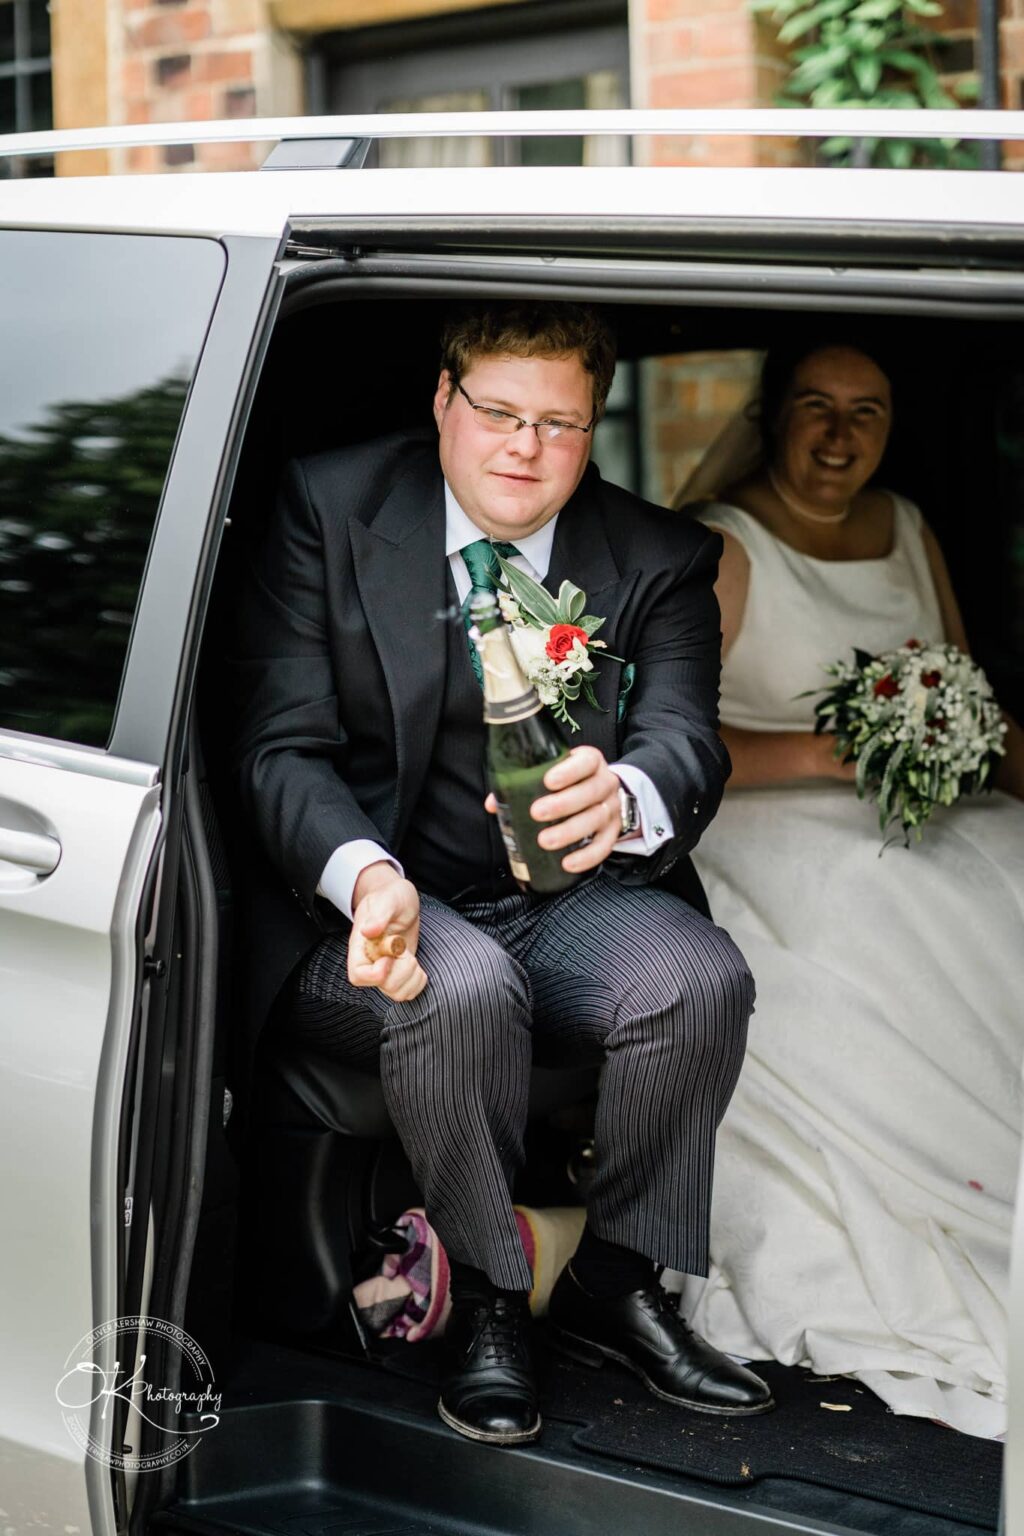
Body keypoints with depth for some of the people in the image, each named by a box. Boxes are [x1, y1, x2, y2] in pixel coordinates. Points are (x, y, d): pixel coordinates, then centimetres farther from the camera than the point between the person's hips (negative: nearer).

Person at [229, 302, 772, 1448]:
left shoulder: (658, 561, 2)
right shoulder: (328, 509, -4)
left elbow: (687, 743, -12)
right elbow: (282, 746, -9)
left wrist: (625, 798, -40)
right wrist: (365, 872, -32)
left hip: (568, 902, 3)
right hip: (372, 906, -2)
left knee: (702, 974, -28)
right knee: (462, 991, -35)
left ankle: (614, 1285, -5)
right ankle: (485, 1301, -10)